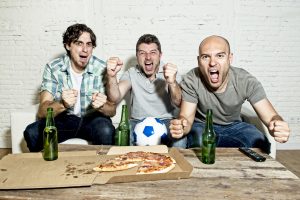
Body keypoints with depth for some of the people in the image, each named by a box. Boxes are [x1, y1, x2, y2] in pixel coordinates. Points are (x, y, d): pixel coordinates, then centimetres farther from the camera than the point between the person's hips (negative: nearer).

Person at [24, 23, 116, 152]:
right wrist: (63, 104, -39)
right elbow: (42, 111, -16)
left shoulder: (101, 68, -12)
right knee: (32, 133, -25)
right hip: (63, 119, 1)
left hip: (92, 119, 0)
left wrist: (101, 106, -36)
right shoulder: (53, 68, -10)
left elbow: (112, 110, -11)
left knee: (106, 130, -32)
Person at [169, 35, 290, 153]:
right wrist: (180, 126, -52)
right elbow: (186, 118, -25)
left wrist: (278, 127, -49)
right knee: (199, 145, -34)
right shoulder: (191, 81, -23)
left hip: (234, 125, 3)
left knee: (262, 145, -23)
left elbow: (271, 117, -23)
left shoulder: (246, 81, -20)